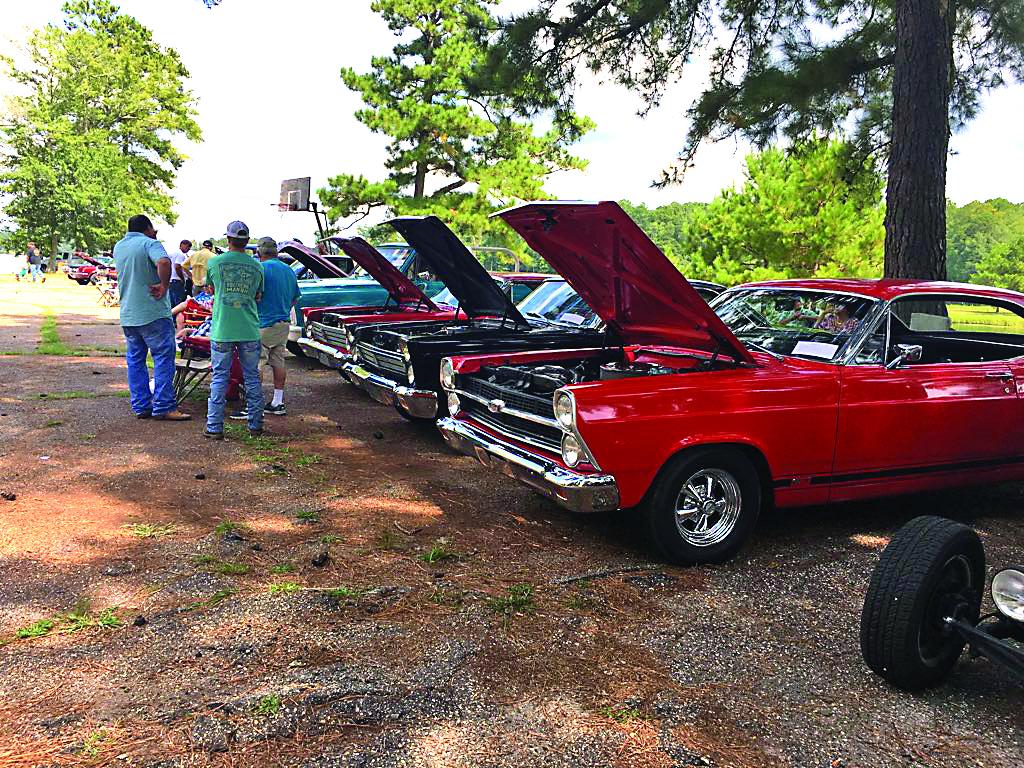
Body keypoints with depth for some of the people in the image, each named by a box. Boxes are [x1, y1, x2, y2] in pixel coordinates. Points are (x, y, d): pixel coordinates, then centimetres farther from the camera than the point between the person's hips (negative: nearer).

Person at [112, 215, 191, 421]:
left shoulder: (118, 246, 15)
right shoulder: (149, 243, -8)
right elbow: (164, 262, -30)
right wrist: (164, 286, -19)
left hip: (127, 315, 7)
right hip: (153, 313, -7)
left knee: (135, 360, 11)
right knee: (163, 358, -4)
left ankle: (141, 406, 14)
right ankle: (164, 407, -6)